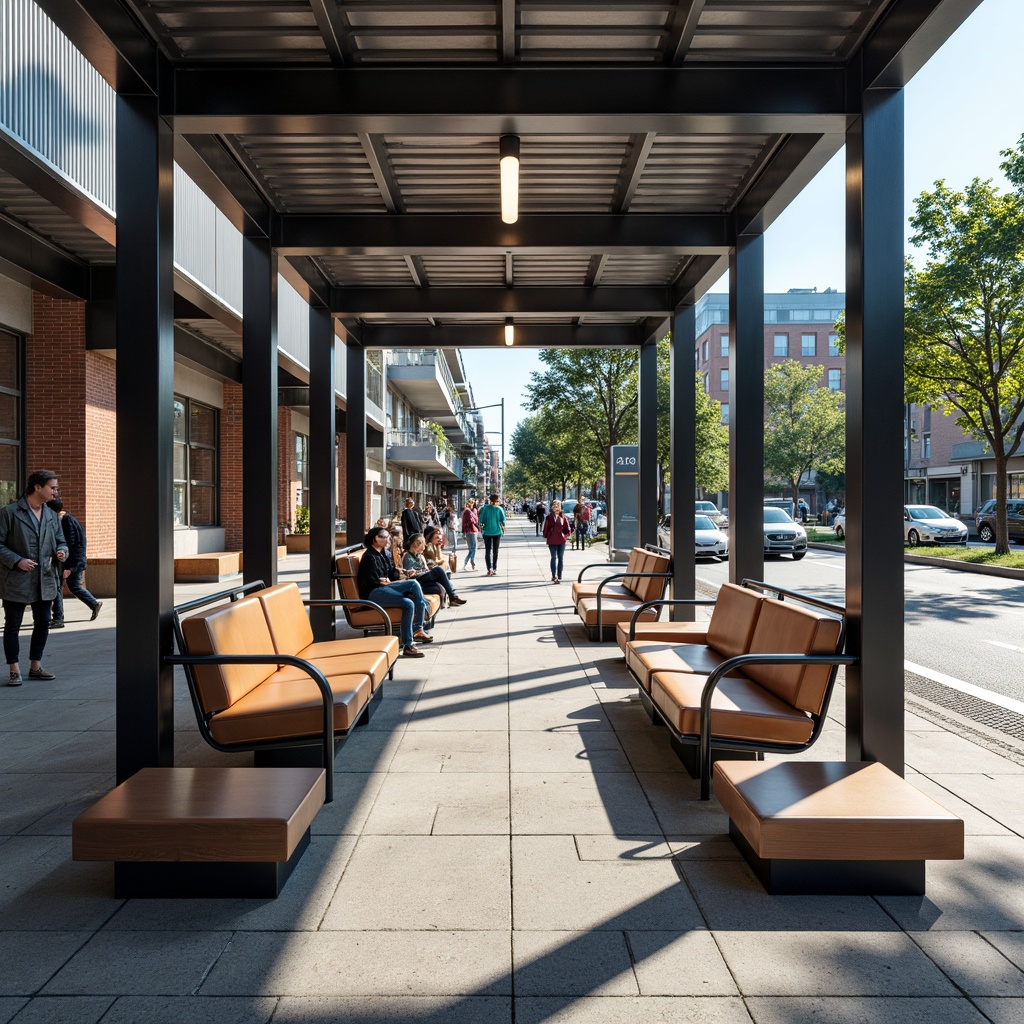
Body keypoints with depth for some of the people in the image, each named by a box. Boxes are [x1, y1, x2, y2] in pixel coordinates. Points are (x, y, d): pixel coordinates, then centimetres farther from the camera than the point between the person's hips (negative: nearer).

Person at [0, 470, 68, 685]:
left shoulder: (51, 515, 11)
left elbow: (60, 540, 19)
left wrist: (61, 552, -3)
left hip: (45, 580, 6)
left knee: (43, 624, 11)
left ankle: (35, 667, 24)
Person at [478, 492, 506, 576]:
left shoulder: (485, 508, -6)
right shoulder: (499, 509, -6)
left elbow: (481, 519, -5)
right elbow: (503, 520, -7)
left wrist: (481, 527, 10)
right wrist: (503, 527, 11)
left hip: (487, 532, 0)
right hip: (497, 531, 0)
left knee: (488, 551, 5)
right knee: (495, 551, 12)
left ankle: (489, 569, -9)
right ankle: (494, 569, 14)